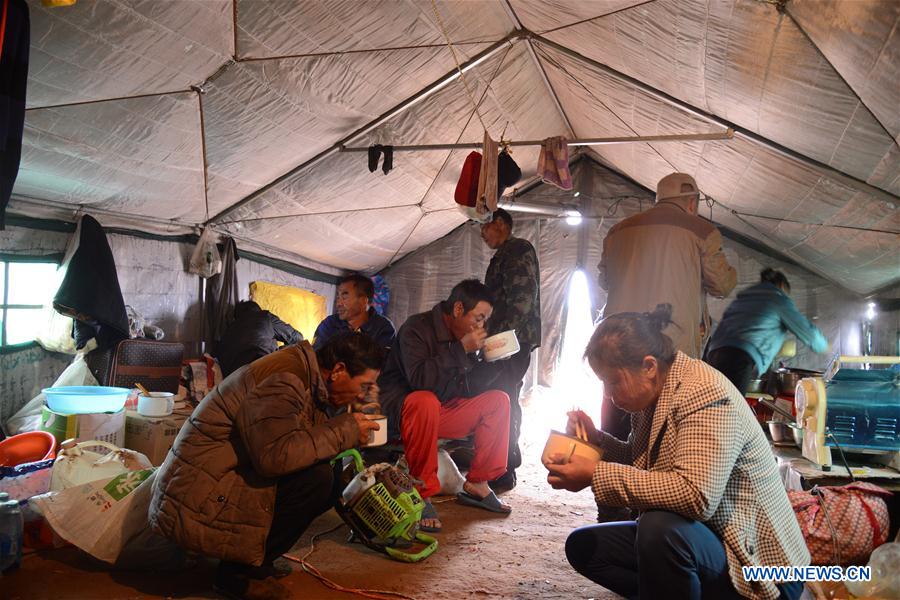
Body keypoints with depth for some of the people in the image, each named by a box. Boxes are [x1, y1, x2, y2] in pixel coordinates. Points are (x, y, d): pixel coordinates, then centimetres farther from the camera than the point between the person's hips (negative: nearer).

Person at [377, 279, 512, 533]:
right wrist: (461, 349, -28)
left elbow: (467, 389, 9)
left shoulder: (462, 336, 6)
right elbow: (418, 379, -32)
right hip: (401, 412, -8)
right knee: (425, 401, -40)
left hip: (441, 412, 8)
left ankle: (476, 484, -3)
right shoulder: (416, 328, -16)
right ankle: (422, 494, -27)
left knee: (499, 399, -3)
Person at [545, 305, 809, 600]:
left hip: (751, 560, -9)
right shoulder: (651, 396, 4)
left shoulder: (703, 393, -23)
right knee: (582, 545, 5)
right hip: (690, 538, 9)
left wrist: (596, 475, -32)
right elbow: (641, 465, 16)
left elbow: (696, 497, -35)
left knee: (659, 529, -36)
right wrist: (596, 440, -2)